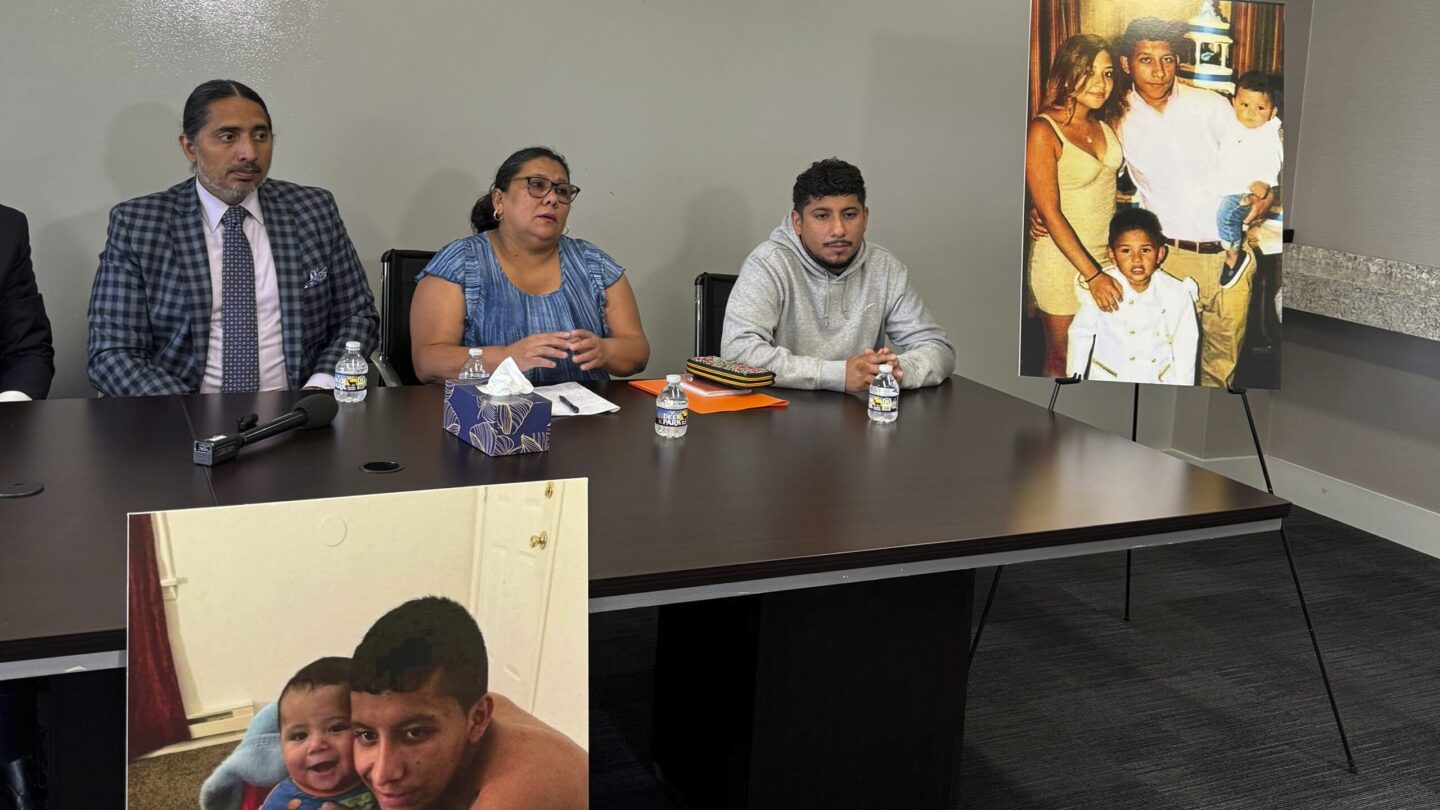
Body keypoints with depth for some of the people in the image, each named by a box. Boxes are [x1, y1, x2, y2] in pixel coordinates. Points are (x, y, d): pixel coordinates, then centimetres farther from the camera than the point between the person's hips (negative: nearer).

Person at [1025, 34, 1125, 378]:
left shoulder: (1104, 123, 3)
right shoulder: (1043, 131, -16)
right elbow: (1050, 214, -19)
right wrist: (1092, 275, -21)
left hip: (1108, 255, 6)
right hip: (1063, 260, -6)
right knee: (1062, 361, 8)